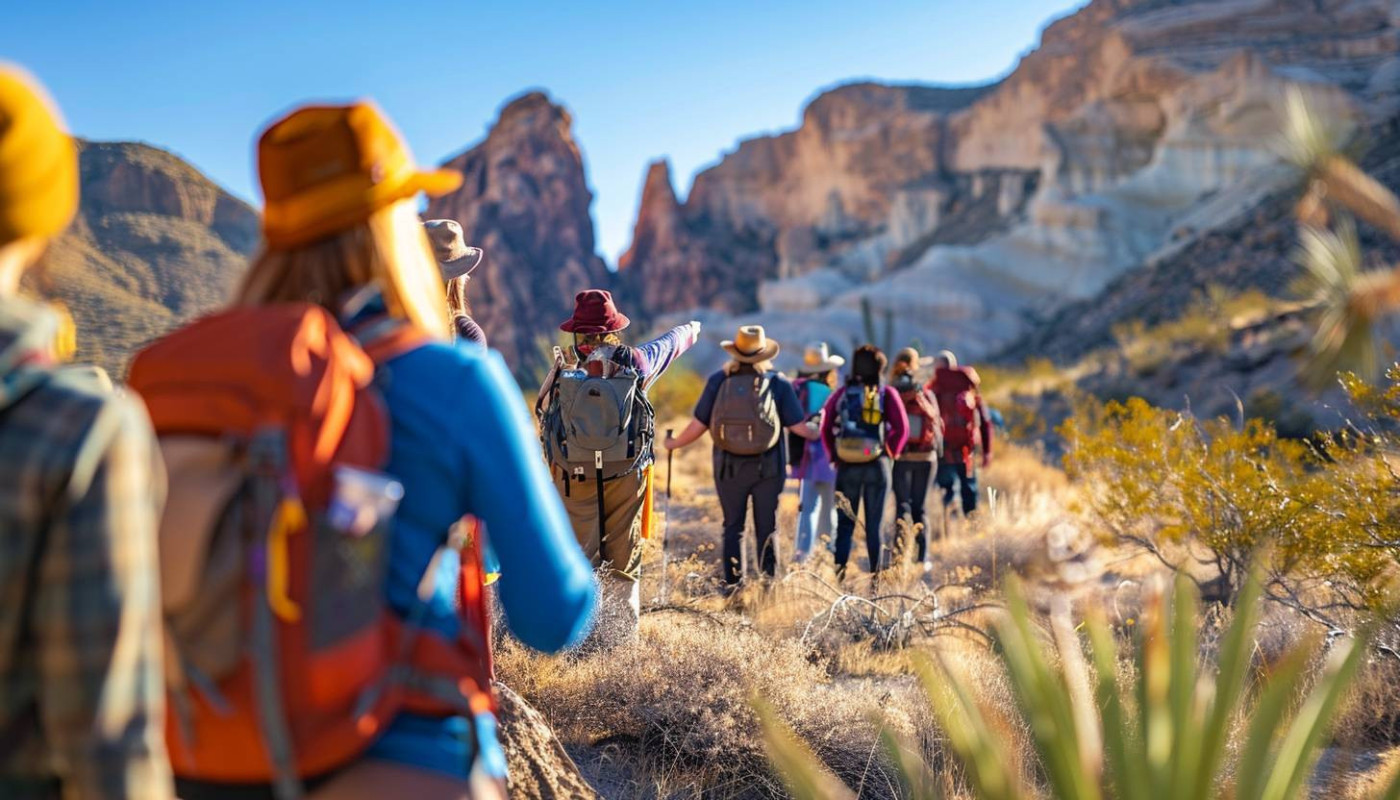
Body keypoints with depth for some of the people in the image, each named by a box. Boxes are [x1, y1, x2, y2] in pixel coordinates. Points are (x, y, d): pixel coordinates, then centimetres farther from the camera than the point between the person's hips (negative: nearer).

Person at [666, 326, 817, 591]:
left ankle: (732, 585, 12)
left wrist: (675, 443, 14)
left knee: (732, 527, 11)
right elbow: (798, 427, -5)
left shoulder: (719, 381, -2)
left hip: (728, 466, 1)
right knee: (766, 529, 8)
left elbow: (699, 424, -2)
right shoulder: (778, 383, -4)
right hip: (768, 467, -1)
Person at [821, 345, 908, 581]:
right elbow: (901, 428, -9)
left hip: (846, 465, 1)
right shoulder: (887, 394, -1)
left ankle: (839, 575, 4)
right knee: (874, 525, 7)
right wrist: (891, 452, 3)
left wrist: (834, 455, 7)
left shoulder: (842, 393, 4)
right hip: (877, 465, -1)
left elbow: (825, 426, 0)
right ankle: (876, 576, 9)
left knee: (845, 523, 8)